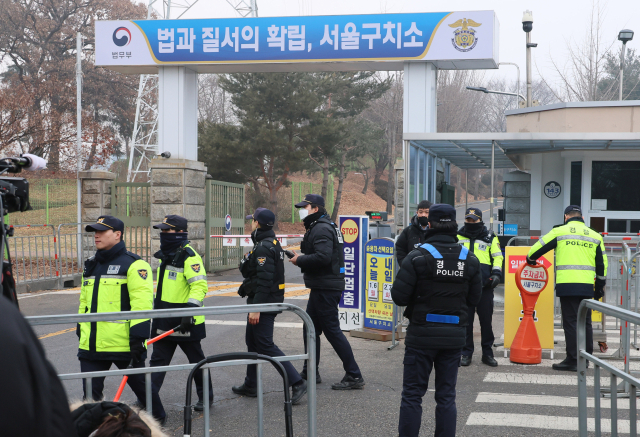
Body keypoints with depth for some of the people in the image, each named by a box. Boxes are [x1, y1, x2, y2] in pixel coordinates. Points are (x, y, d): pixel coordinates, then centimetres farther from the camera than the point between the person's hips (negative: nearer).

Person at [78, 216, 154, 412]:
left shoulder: (134, 265, -9)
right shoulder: (91, 265, 16)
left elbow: (142, 304, -16)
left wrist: (138, 338, -22)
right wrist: (81, 331, 23)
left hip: (124, 344, -6)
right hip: (91, 345, 6)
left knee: (141, 386, 11)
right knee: (90, 394, 6)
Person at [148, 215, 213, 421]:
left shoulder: (189, 257, -17)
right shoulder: (165, 255, 12)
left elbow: (200, 286, -24)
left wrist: (189, 312, -31)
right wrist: (156, 309, 27)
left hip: (185, 322, -8)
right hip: (164, 321, 8)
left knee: (196, 360, 10)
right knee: (157, 361, 3)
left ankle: (205, 397, 28)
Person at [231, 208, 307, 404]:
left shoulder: (263, 248, -19)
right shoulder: (272, 243, 14)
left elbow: (264, 280, -26)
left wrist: (255, 308, -26)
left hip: (264, 302, -11)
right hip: (269, 301, 11)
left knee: (265, 345, -9)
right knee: (252, 341, 19)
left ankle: (297, 382, -12)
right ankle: (250, 385, 29)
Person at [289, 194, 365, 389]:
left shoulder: (322, 229, -16)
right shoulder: (320, 227, 18)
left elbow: (323, 257, -29)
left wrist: (300, 260, -16)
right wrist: (301, 257, 6)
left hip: (326, 289, -11)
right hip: (321, 287, 11)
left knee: (332, 330, -7)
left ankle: (354, 375, -3)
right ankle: (310, 372, 27)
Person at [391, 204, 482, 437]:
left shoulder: (417, 257, -13)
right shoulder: (470, 260, 0)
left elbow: (399, 296, -14)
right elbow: (474, 299, 4)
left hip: (422, 334, -3)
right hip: (454, 335, 3)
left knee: (412, 394, 6)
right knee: (446, 396, 13)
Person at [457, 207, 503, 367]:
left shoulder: (490, 237, 9)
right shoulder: (458, 237, 10)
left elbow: (498, 256, 12)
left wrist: (496, 273, -1)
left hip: (484, 285, 0)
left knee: (486, 319, 3)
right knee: (465, 320, 3)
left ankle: (487, 353, 13)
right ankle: (466, 353, 11)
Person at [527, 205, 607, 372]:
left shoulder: (559, 232, 2)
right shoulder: (595, 236, 14)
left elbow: (538, 248, 7)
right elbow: (602, 264, 18)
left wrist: (530, 259, 28)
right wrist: (600, 286, 26)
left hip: (567, 285, -4)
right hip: (587, 286, 4)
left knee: (571, 322, -2)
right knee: (585, 322, 12)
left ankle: (573, 360, -3)